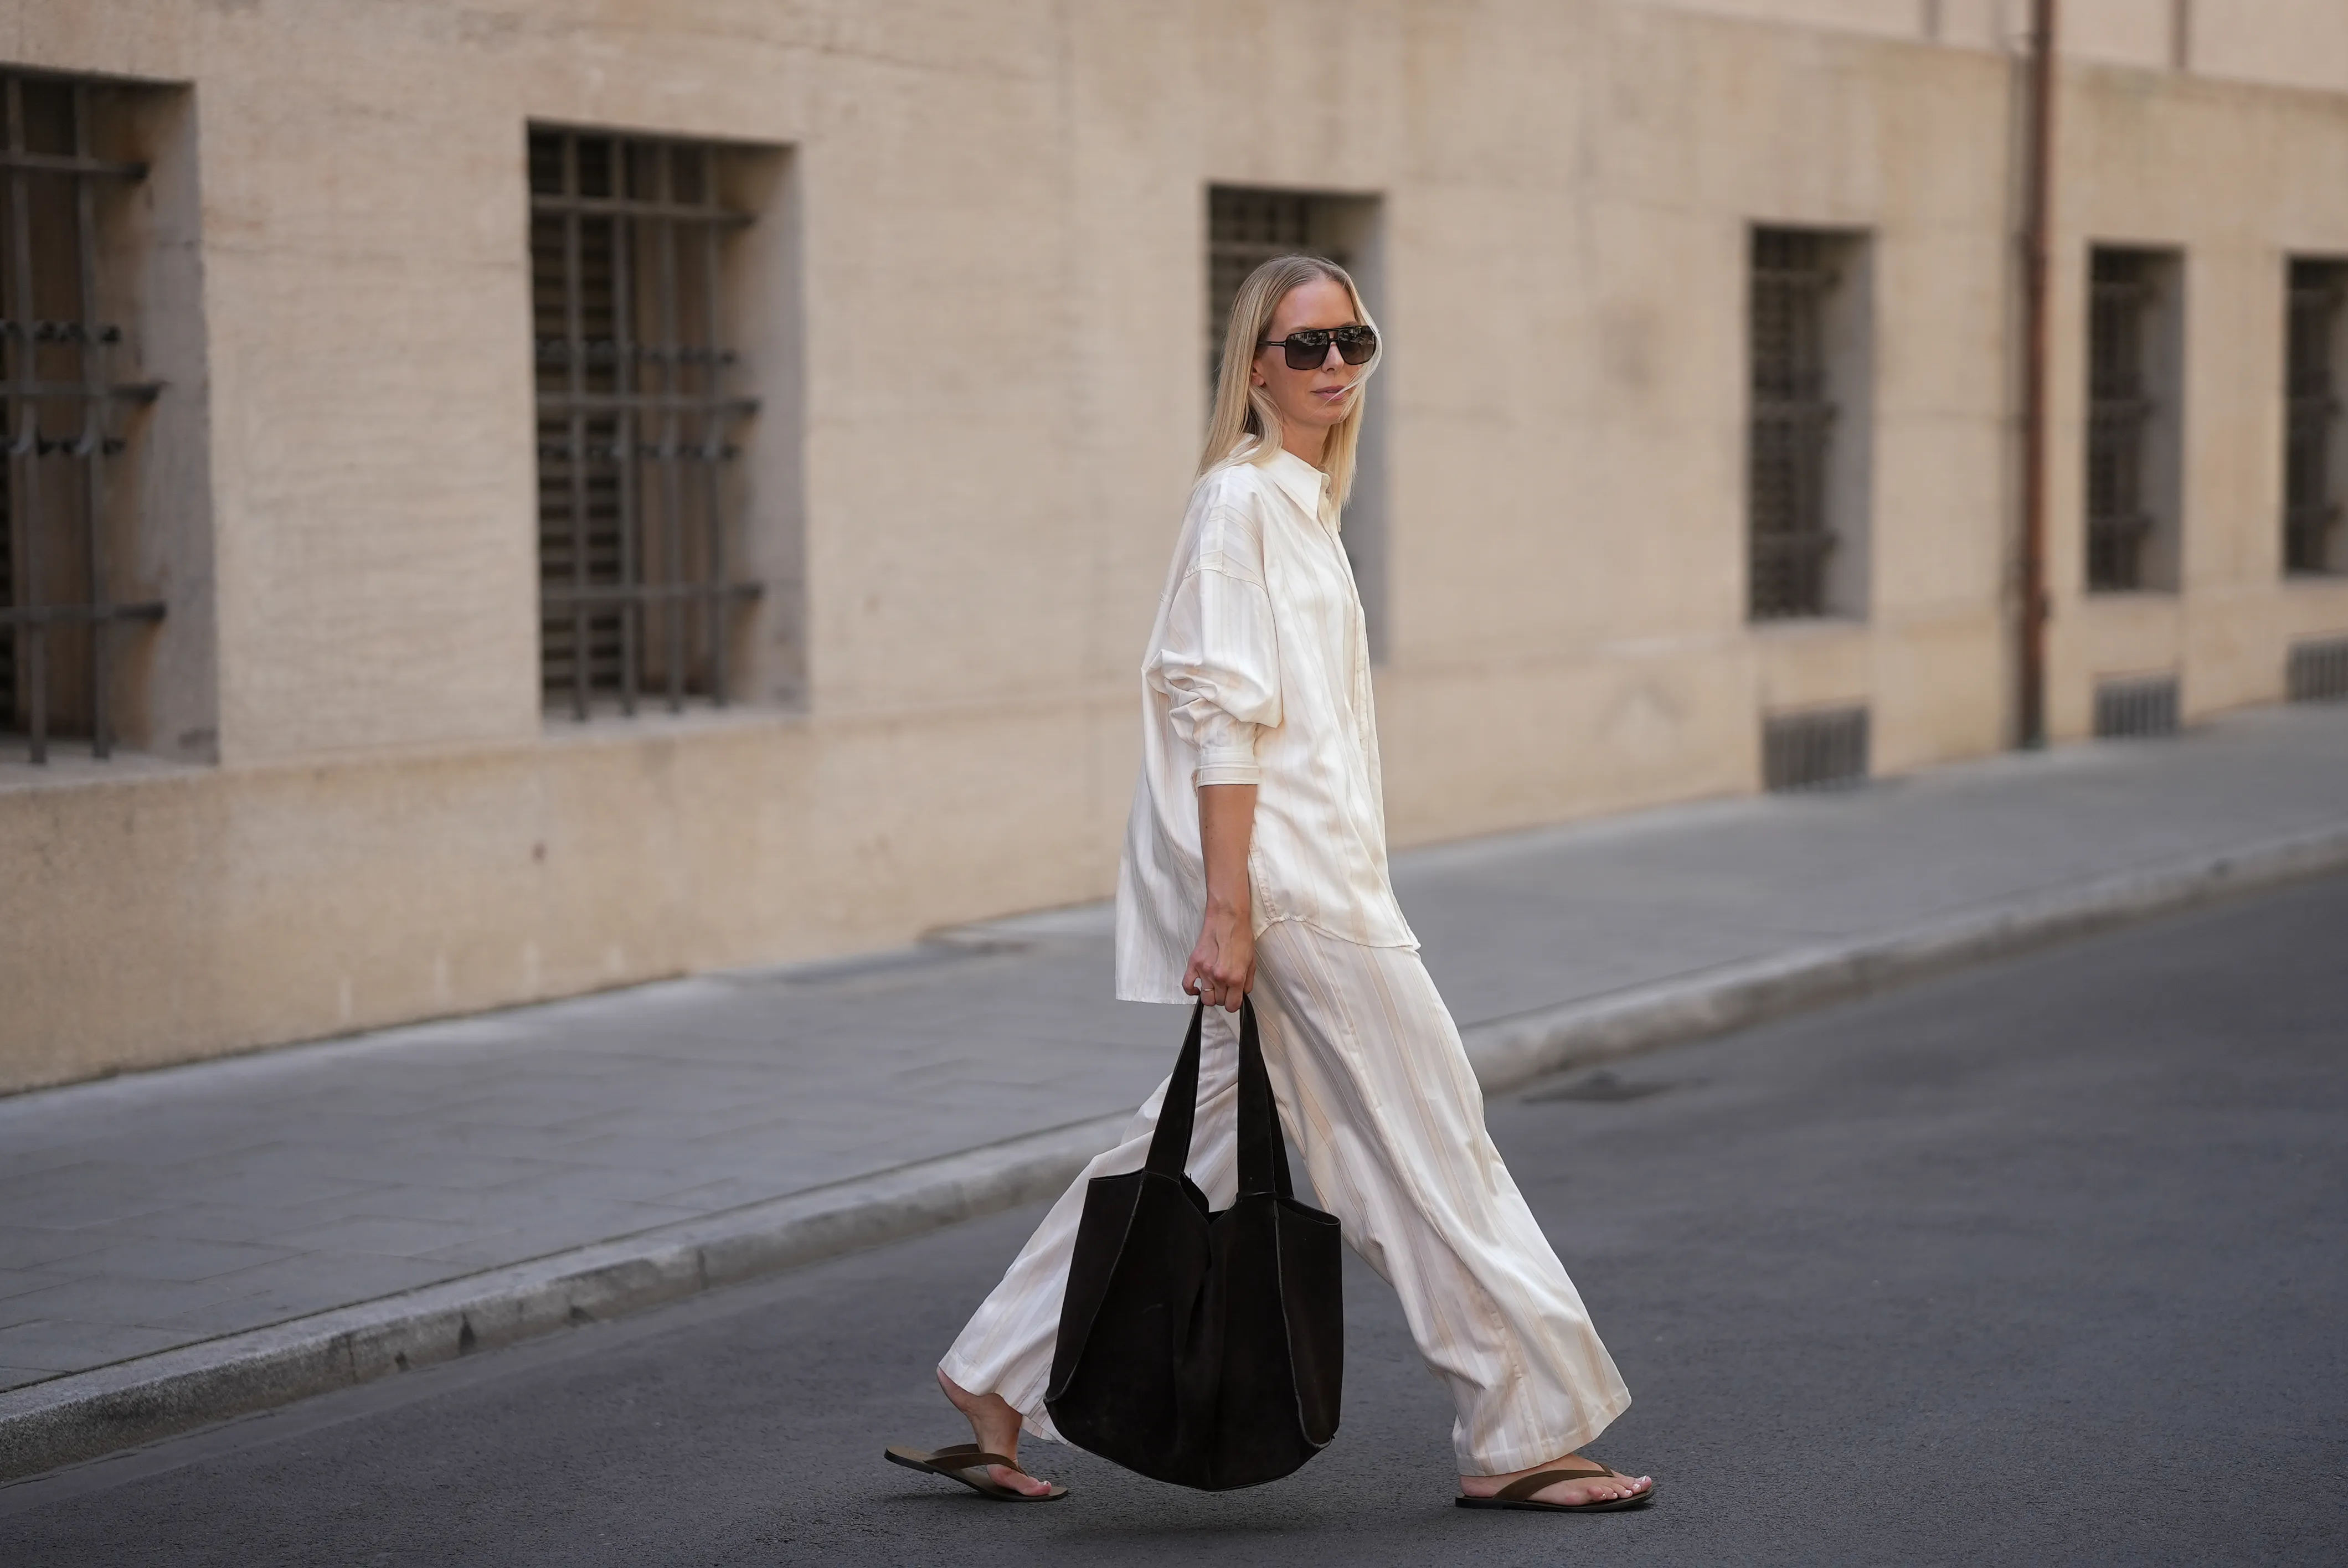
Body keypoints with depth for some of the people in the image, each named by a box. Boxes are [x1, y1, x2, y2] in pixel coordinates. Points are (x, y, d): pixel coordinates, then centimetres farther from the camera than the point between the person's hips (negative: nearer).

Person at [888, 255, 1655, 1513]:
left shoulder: (1301, 500, 17)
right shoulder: (1241, 498, -12)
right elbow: (1220, 713, -18)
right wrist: (1227, 908, -22)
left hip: (1316, 872, 10)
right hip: (1279, 877, -10)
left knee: (1203, 1139, 11)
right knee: (1430, 1140, -2)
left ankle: (992, 1399, 16)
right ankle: (1514, 1440, 9)